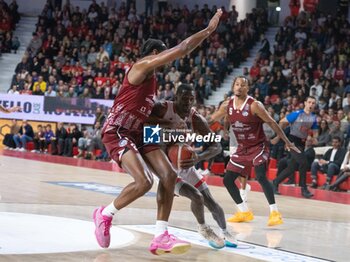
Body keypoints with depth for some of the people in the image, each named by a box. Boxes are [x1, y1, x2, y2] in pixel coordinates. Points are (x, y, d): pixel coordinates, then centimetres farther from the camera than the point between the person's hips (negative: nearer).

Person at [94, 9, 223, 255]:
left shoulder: (152, 78, 17)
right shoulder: (141, 67, -12)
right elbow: (182, 49, -17)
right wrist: (209, 30, -12)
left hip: (138, 132, 10)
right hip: (117, 132, -10)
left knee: (169, 175, -6)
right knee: (144, 182, -25)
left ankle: (161, 237, -6)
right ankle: (105, 214, 2)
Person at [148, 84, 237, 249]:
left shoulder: (197, 119, -12)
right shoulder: (163, 109, -21)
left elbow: (216, 146, -15)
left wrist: (198, 158, -34)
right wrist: (169, 123, -45)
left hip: (186, 165, 4)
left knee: (210, 201, 3)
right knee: (197, 197, -20)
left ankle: (225, 232, 28)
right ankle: (202, 228, 9)